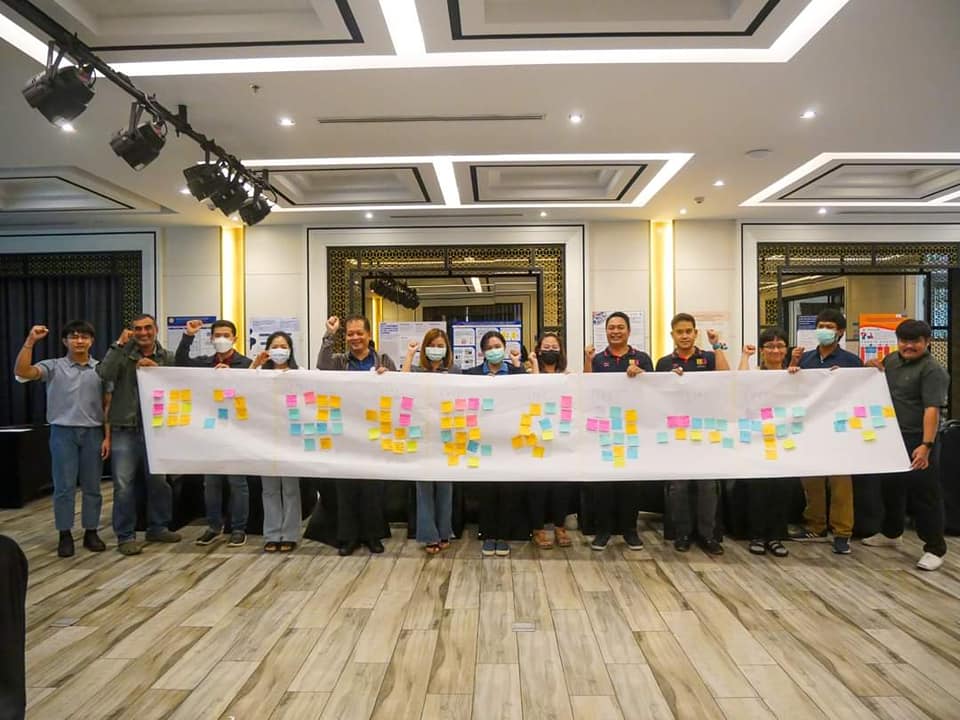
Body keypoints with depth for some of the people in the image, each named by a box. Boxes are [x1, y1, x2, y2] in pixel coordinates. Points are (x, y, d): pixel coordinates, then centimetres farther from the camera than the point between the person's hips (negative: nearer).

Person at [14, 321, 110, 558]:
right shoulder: (54, 366, 2)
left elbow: (108, 405, 5)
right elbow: (22, 372, -16)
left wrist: (107, 436, 0)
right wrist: (30, 341, -22)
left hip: (93, 433, 1)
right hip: (63, 432, -1)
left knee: (92, 486, 8)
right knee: (64, 486, 3)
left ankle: (91, 532, 19)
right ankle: (65, 535, 15)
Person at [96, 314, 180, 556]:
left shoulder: (167, 358, 6)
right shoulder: (123, 354, 2)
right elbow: (104, 374, -15)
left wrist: (156, 369, -17)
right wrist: (119, 344, -15)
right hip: (125, 428, -2)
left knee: (158, 481, 11)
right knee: (123, 484, 0)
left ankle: (157, 528, 27)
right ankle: (125, 536, 12)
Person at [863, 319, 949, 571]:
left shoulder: (931, 370, -13)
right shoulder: (891, 359, 9)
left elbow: (932, 409, -22)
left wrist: (926, 445, -29)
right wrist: (877, 371, 5)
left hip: (916, 441, -8)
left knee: (923, 493, -2)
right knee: (890, 486, 20)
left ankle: (935, 549, 11)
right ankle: (891, 533, 38)